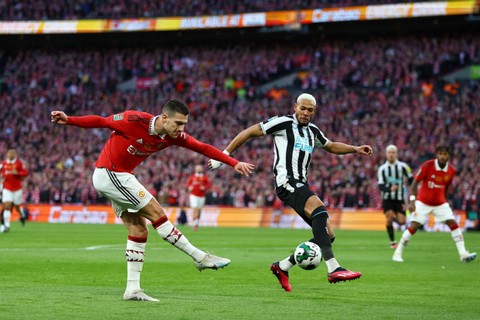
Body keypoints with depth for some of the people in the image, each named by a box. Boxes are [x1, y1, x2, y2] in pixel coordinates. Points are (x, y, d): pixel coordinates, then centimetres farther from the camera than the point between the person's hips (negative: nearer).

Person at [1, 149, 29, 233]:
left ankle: (22, 215, 44)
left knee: (17, 206, 9)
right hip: (7, 188, 1)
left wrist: (17, 173, -22)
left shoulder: (19, 163, -5)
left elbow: (25, 172, -7)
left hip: (17, 188, -1)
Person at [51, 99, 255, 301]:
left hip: (121, 177, 8)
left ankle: (132, 289, 5)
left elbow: (203, 148, -1)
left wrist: (234, 163, -6)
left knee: (139, 231, 3)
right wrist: (68, 120, -21)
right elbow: (101, 121, -15)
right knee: (156, 213, -10)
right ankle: (201, 258, -5)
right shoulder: (135, 121, -23)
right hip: (109, 174, -8)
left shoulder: (174, 136, -4)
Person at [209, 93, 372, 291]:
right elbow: (249, 132, 1)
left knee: (327, 234, 1)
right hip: (286, 183, -9)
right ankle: (333, 269, -42)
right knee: (319, 209, -33)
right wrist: (224, 155, -1)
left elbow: (331, 146, 37)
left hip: (301, 186, 9)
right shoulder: (284, 123, -3)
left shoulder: (313, 131, 19)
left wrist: (355, 149, 22)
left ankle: (283, 266, 13)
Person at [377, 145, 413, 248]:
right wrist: (390, 189, -30)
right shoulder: (382, 169, -3)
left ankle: (395, 217, 29)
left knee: (401, 222, -8)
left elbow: (411, 180, 6)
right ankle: (392, 242, 1)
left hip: (400, 199, 0)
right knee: (389, 219, -16)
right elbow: (381, 186, -9)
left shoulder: (403, 166, -4)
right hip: (387, 198, 0)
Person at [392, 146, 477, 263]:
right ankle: (398, 253, 1)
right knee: (414, 226, -11)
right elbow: (415, 183, -15)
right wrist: (412, 200, -24)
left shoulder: (452, 171, -6)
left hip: (440, 203, 4)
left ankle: (463, 254, -8)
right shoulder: (427, 166, -18)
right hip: (423, 202, -3)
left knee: (453, 223, -9)